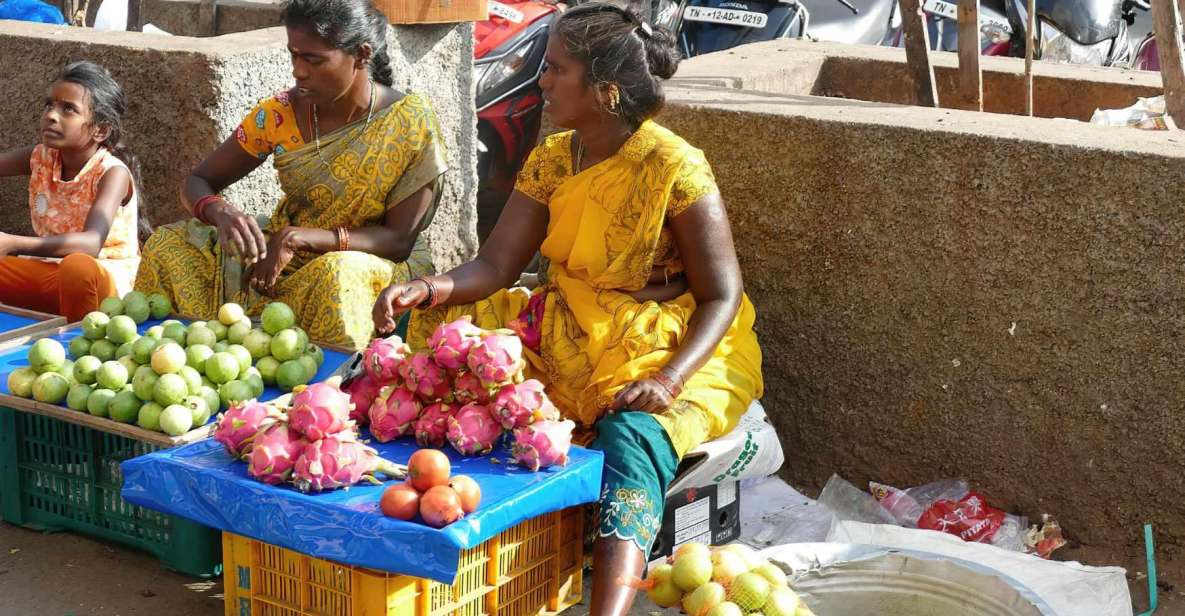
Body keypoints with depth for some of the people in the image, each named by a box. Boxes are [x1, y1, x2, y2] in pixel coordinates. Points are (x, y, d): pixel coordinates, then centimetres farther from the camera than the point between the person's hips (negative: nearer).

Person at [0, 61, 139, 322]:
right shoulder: (40, 158, 1)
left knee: (78, 266, -39)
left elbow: (91, 244, -35)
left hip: (105, 276, -7)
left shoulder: (112, 172, -20)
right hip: (50, 272, 7)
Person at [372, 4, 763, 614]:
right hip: (565, 334, 7)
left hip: (670, 350, -7)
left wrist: (667, 381, -30)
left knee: (632, 436, -37)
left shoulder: (675, 169, -16)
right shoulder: (550, 161, 3)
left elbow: (721, 298, -15)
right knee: (440, 323, -8)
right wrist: (430, 288, -23)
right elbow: (495, 265, -2)